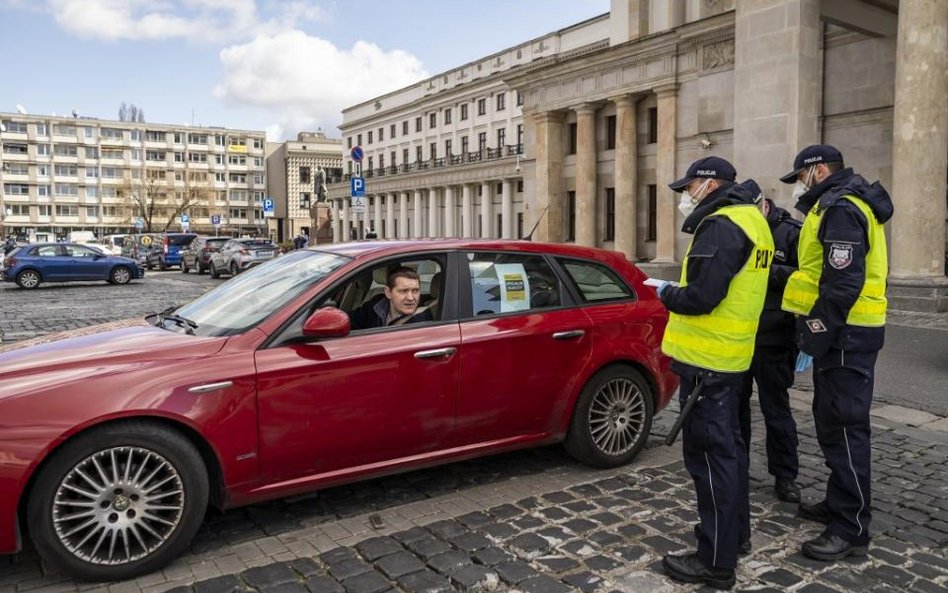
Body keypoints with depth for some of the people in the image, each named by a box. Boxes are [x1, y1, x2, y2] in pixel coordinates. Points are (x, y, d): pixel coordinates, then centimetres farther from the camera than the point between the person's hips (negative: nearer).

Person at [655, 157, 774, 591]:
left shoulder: (720, 226, -18)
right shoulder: (751, 220, 15)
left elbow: (701, 297, -26)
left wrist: (666, 293, -7)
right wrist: (678, 293, 12)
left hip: (706, 359, -10)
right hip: (730, 355, 10)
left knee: (709, 453, -4)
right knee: (727, 445, 20)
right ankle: (735, 533, 35)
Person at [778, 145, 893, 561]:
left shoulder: (841, 209, -15)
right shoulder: (841, 206, 19)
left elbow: (843, 284, -24)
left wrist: (812, 337, -21)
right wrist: (814, 332, 19)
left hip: (845, 337, -11)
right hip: (843, 332, 11)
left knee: (843, 426, -5)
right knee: (833, 422, 19)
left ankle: (851, 529, 4)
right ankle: (839, 503, 32)